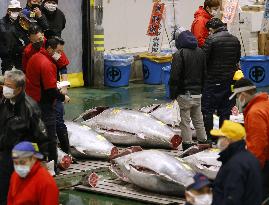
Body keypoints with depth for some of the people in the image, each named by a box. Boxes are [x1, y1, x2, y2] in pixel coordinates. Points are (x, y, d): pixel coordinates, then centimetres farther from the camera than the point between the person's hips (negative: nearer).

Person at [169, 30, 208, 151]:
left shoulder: (179, 54, -12)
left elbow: (175, 77, -13)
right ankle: (203, 142, 20)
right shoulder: (200, 52, 9)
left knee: (185, 121, -1)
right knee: (198, 120, 16)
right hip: (198, 93, 6)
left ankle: (187, 144, 0)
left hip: (184, 94, -6)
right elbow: (205, 72, 14)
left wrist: (173, 94, -6)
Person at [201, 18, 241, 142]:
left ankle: (209, 137, 2)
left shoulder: (211, 40, -13)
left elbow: (204, 59, -13)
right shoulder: (235, 40, 7)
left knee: (207, 109, 3)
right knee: (225, 111, 12)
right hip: (230, 80, 6)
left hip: (213, 80, -6)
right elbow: (238, 59, 14)